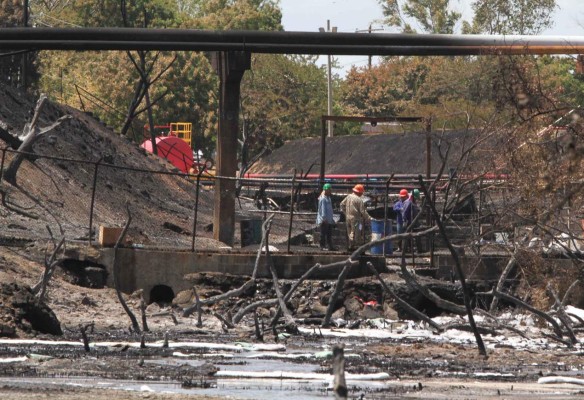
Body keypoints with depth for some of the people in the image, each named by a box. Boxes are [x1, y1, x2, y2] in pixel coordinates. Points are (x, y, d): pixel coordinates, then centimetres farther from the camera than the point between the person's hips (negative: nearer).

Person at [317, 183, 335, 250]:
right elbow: (323, 209, -19)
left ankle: (330, 246, 15)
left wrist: (331, 219, 21)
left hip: (329, 220, 10)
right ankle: (322, 246, 0)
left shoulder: (328, 198, 16)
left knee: (329, 234, 11)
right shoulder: (323, 198, -14)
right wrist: (324, 218, -23)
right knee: (323, 234, -4)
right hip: (324, 220, -10)